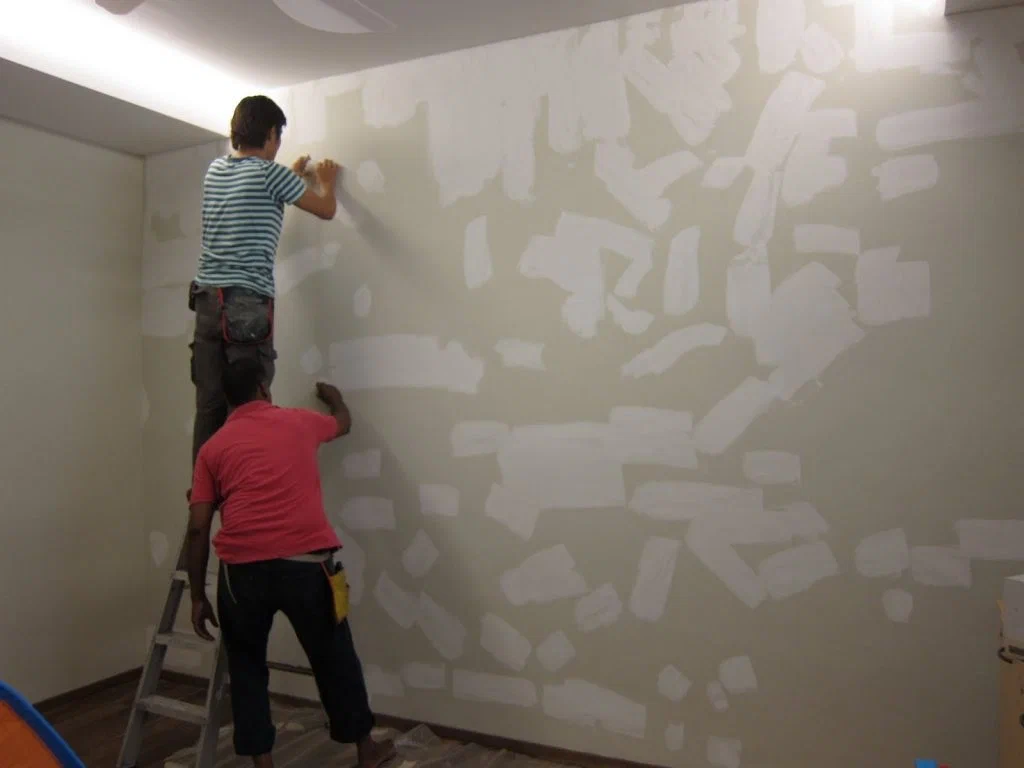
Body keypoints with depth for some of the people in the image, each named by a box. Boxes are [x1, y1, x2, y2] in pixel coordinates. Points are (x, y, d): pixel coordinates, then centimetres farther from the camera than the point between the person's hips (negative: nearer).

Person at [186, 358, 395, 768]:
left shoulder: (213, 447, 14)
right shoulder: (299, 421, 14)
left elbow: (198, 528, 8)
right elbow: (343, 423, 38)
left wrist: (198, 596, 15)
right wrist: (334, 397, 60)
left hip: (242, 569, 0)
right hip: (306, 563, 0)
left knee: (246, 668, 22)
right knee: (334, 660, 19)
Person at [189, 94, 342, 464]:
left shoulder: (215, 170, 15)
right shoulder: (270, 173, -4)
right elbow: (326, 210, 9)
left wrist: (292, 176, 44)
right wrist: (326, 181, 29)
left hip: (207, 298, 7)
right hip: (247, 302, -7)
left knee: (208, 405, 7)